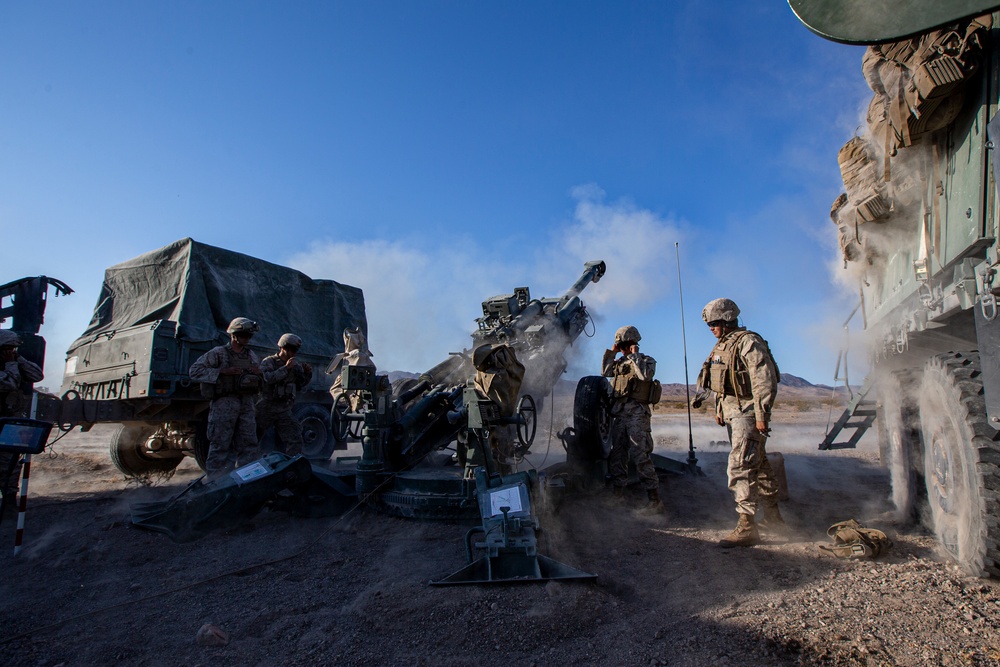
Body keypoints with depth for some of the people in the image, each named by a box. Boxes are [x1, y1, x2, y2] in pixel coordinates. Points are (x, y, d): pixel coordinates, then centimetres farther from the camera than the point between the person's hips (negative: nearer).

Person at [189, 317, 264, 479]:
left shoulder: (251, 355, 16)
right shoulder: (218, 353, -1)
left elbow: (263, 382, 26)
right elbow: (194, 371, -8)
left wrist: (258, 373, 2)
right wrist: (222, 371, -15)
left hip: (247, 404, 6)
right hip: (225, 404, -6)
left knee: (248, 445, 8)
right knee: (220, 445, -3)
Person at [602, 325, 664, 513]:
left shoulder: (647, 360, 1)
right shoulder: (620, 362, 19)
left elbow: (645, 375, -17)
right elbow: (605, 372, 16)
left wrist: (635, 355, -9)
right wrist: (611, 353, 12)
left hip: (637, 414, -7)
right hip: (619, 414, 7)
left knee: (640, 456, -14)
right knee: (616, 455, 9)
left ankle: (655, 499, -10)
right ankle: (618, 494, 20)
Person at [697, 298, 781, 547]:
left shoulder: (749, 343, -14)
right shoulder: (721, 346, 14)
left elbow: (764, 382, -20)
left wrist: (761, 415, -22)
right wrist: (718, 410, 18)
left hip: (748, 413, -10)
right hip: (731, 413, 10)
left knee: (740, 467, -13)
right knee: (758, 464, 18)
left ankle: (746, 526, -9)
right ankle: (773, 514, 32)